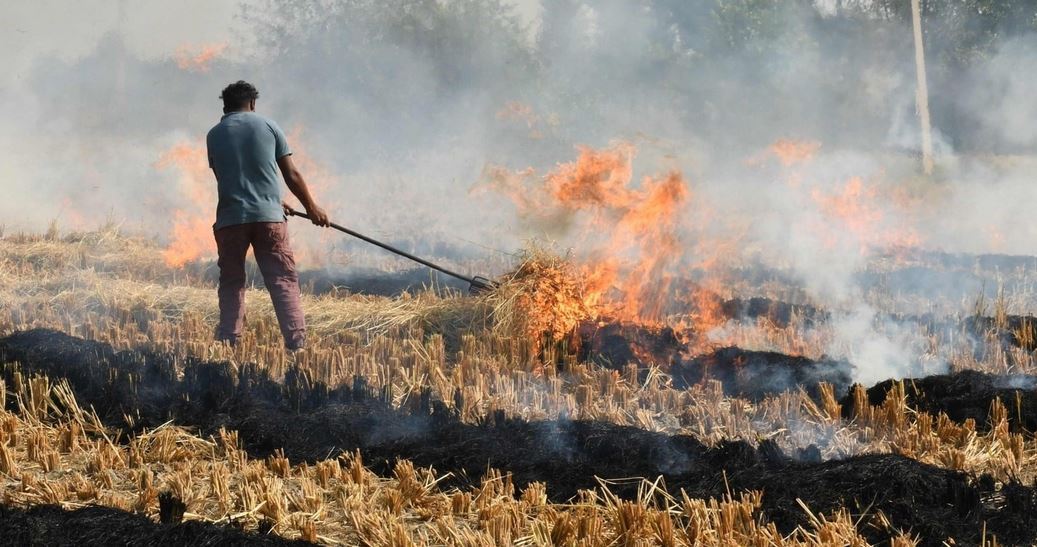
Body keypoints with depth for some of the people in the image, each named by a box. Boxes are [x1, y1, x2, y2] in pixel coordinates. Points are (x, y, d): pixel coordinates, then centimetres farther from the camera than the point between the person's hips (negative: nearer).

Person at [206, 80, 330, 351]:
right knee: (283, 281, -1)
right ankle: (297, 343, -11)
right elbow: (292, 175, 7)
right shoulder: (267, 126, 6)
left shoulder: (214, 135, 10)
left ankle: (227, 344, 4)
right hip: (269, 217, -1)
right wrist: (312, 207, 20)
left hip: (230, 218, 1)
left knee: (231, 283, 10)